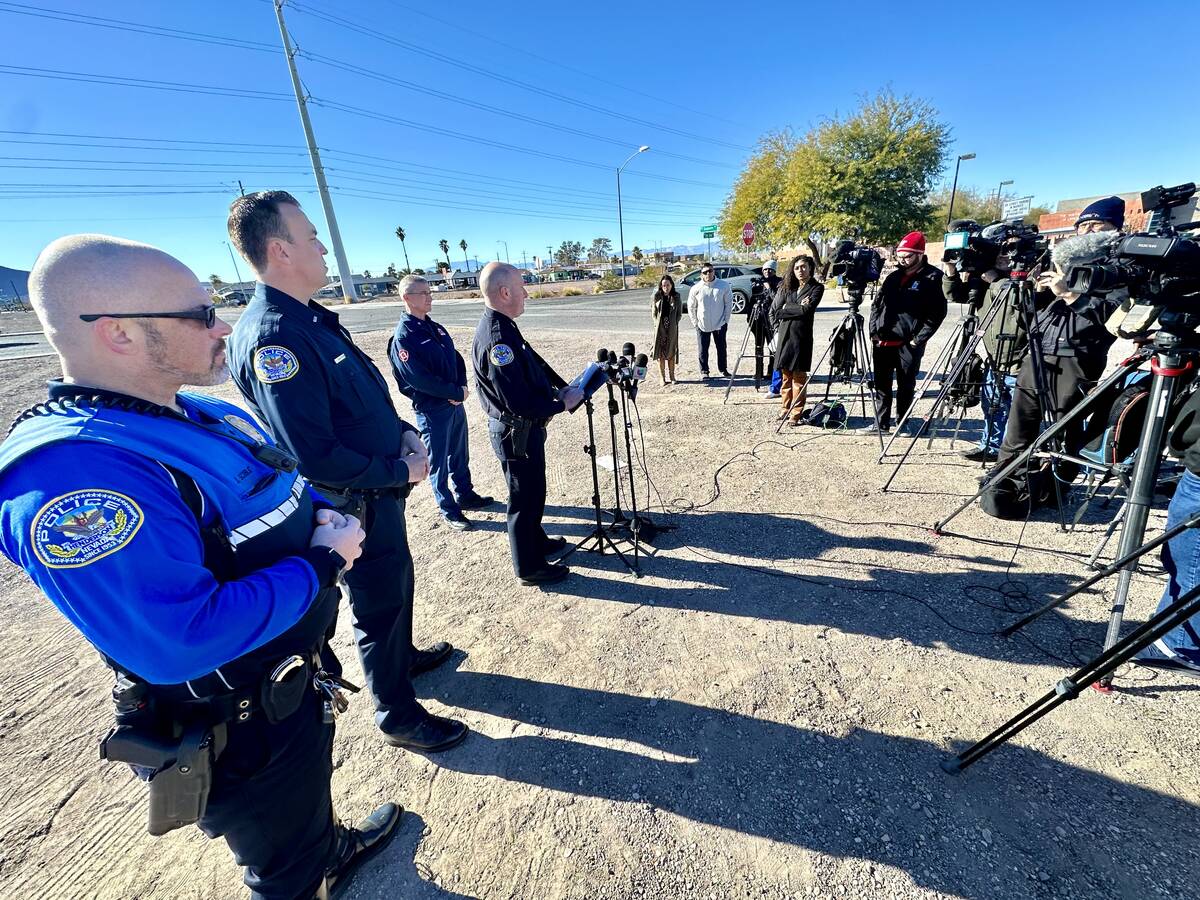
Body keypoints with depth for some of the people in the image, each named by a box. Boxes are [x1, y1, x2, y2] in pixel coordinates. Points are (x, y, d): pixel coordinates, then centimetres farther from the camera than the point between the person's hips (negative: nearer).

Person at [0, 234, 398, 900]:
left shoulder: (209, 414, -2)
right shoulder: (70, 473, -31)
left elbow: (285, 491, 13)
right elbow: (181, 642, -36)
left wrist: (324, 515, -8)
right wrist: (325, 561, -26)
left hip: (296, 673, 9)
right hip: (237, 729, -8)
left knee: (309, 793, 37)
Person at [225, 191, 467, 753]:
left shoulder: (312, 319, 6)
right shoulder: (272, 337, -25)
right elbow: (317, 456, -28)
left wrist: (403, 432, 0)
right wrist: (401, 471, -18)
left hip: (381, 491, 9)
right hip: (356, 505, -9)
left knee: (395, 584, 26)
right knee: (379, 602, 9)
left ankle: (402, 656, 53)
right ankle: (398, 717, 33)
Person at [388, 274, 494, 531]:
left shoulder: (435, 328, 9)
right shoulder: (403, 337, -15)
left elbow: (457, 359, 10)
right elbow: (420, 379, -22)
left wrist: (462, 387, -8)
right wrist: (456, 392, -15)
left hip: (455, 403, 7)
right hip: (431, 410, -7)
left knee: (460, 455, 19)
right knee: (439, 462, 8)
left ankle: (466, 495, 37)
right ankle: (449, 510, 22)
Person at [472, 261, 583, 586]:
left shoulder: (502, 326, 4)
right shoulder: (496, 338, -27)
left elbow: (534, 361, 14)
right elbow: (520, 402, -29)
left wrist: (561, 386, 2)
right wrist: (562, 403, -17)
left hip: (525, 428, 10)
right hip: (516, 433, -10)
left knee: (534, 490, 24)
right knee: (525, 498, 6)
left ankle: (536, 541, 45)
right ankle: (529, 567, 24)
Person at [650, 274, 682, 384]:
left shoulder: (676, 297, 2)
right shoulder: (657, 296, 2)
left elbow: (679, 313, 5)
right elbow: (654, 313, 5)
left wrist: (674, 324, -5)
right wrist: (657, 324, -5)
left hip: (672, 328, 0)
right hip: (660, 328, 0)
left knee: (671, 352, 6)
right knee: (660, 352, 0)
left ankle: (671, 376, 17)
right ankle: (662, 377, 6)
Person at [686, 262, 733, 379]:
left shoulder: (724, 285, -6)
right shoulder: (696, 288, -6)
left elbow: (728, 304, 1)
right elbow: (691, 307, 4)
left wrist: (725, 320, -2)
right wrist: (695, 323, 2)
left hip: (719, 324, 0)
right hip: (702, 325, 0)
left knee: (721, 348, 10)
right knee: (703, 350, 5)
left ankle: (723, 369, 26)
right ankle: (704, 371, 20)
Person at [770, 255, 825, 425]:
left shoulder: (817, 287, 2)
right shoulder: (786, 287, 14)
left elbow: (806, 310, -12)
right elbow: (773, 310, 13)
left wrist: (785, 308, -3)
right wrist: (777, 330, 3)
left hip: (801, 335, -4)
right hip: (784, 335, 4)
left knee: (799, 376, -3)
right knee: (785, 374, 8)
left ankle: (796, 413, 0)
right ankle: (786, 408, 19)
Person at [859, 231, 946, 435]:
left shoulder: (932, 278, -3)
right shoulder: (894, 276, 14)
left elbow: (937, 313, -7)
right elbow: (877, 303, 16)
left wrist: (919, 338, -13)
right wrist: (874, 330, 4)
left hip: (909, 344, -5)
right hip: (883, 341, 5)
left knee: (906, 385, 4)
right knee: (881, 384, 7)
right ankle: (881, 424, 15)